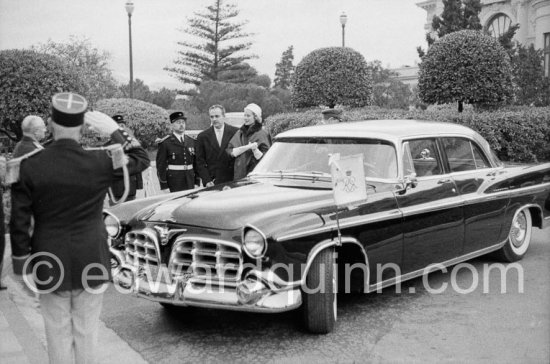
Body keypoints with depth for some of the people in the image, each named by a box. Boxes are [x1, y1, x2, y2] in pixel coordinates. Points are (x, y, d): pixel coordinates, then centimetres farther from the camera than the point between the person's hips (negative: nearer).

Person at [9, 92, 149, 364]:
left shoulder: (29, 166, -10)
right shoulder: (100, 162, -11)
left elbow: (19, 221, -5)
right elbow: (142, 159, 6)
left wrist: (21, 259, 6)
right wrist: (115, 131, 4)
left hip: (49, 264, 0)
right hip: (92, 263, 0)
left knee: (58, 332, 12)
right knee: (86, 331, 12)